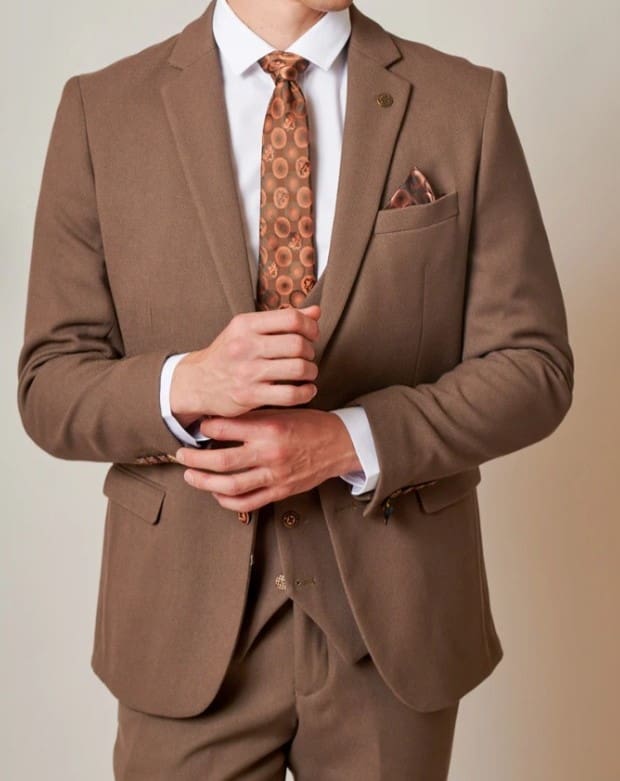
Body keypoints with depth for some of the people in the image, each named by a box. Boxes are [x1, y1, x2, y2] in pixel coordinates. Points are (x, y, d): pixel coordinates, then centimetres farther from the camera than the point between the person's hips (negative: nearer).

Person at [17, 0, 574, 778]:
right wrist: (187, 385, -22)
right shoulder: (101, 109, -3)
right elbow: (50, 388, -2)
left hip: (395, 612, 1)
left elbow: (531, 367, -3)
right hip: (185, 620, 0)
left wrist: (352, 440, -18)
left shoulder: (466, 102, -3)